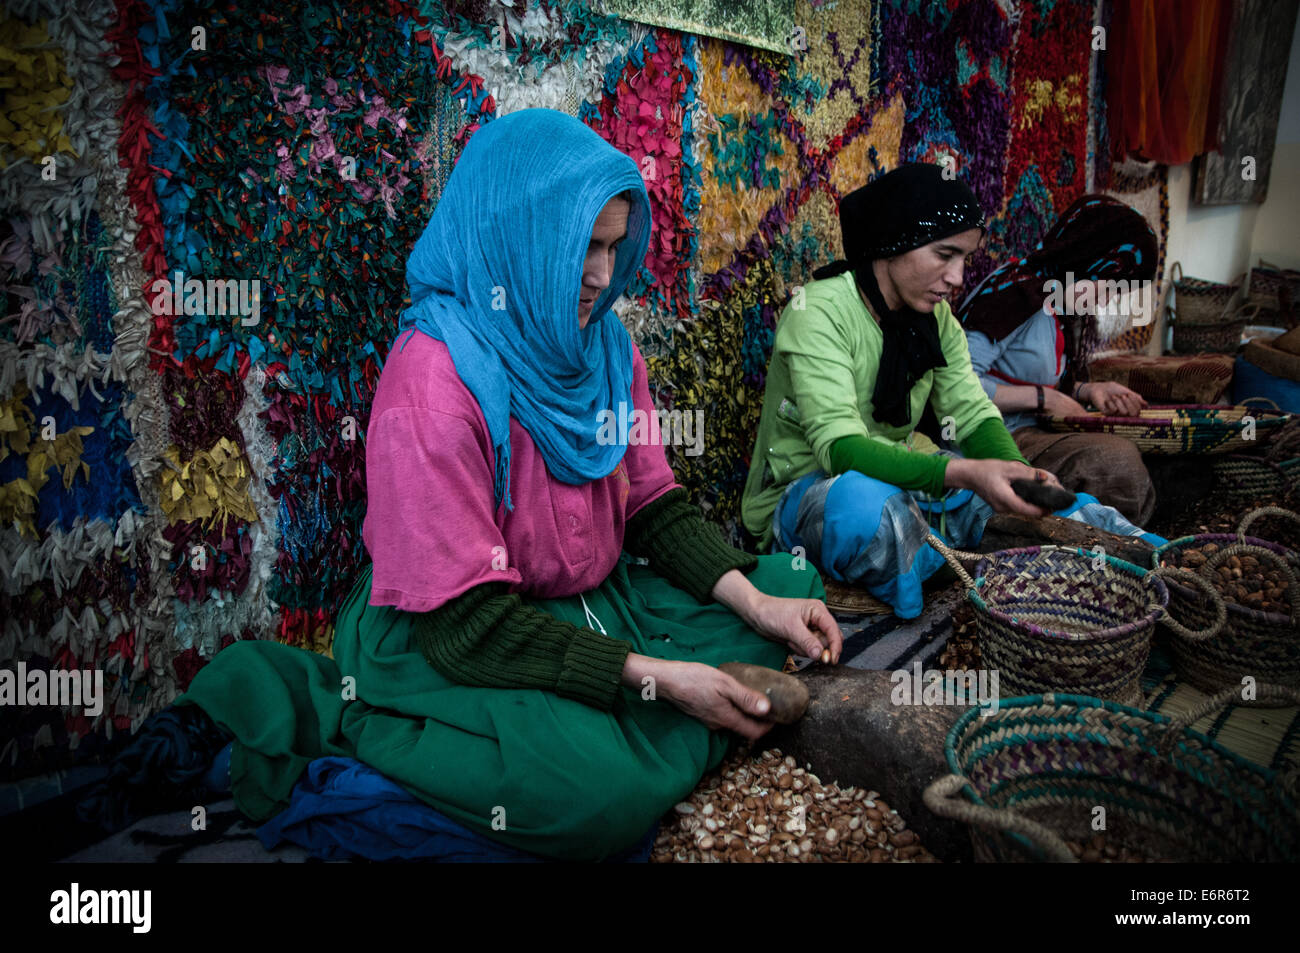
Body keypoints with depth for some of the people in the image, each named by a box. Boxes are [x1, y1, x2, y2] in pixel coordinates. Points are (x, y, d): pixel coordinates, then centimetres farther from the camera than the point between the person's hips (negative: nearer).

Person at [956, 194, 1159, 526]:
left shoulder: (1067, 308, 14)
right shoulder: (1015, 292, -16)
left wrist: (1087, 391, 4)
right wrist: (1042, 398, -17)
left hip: (1028, 434, 9)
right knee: (1118, 460, -23)